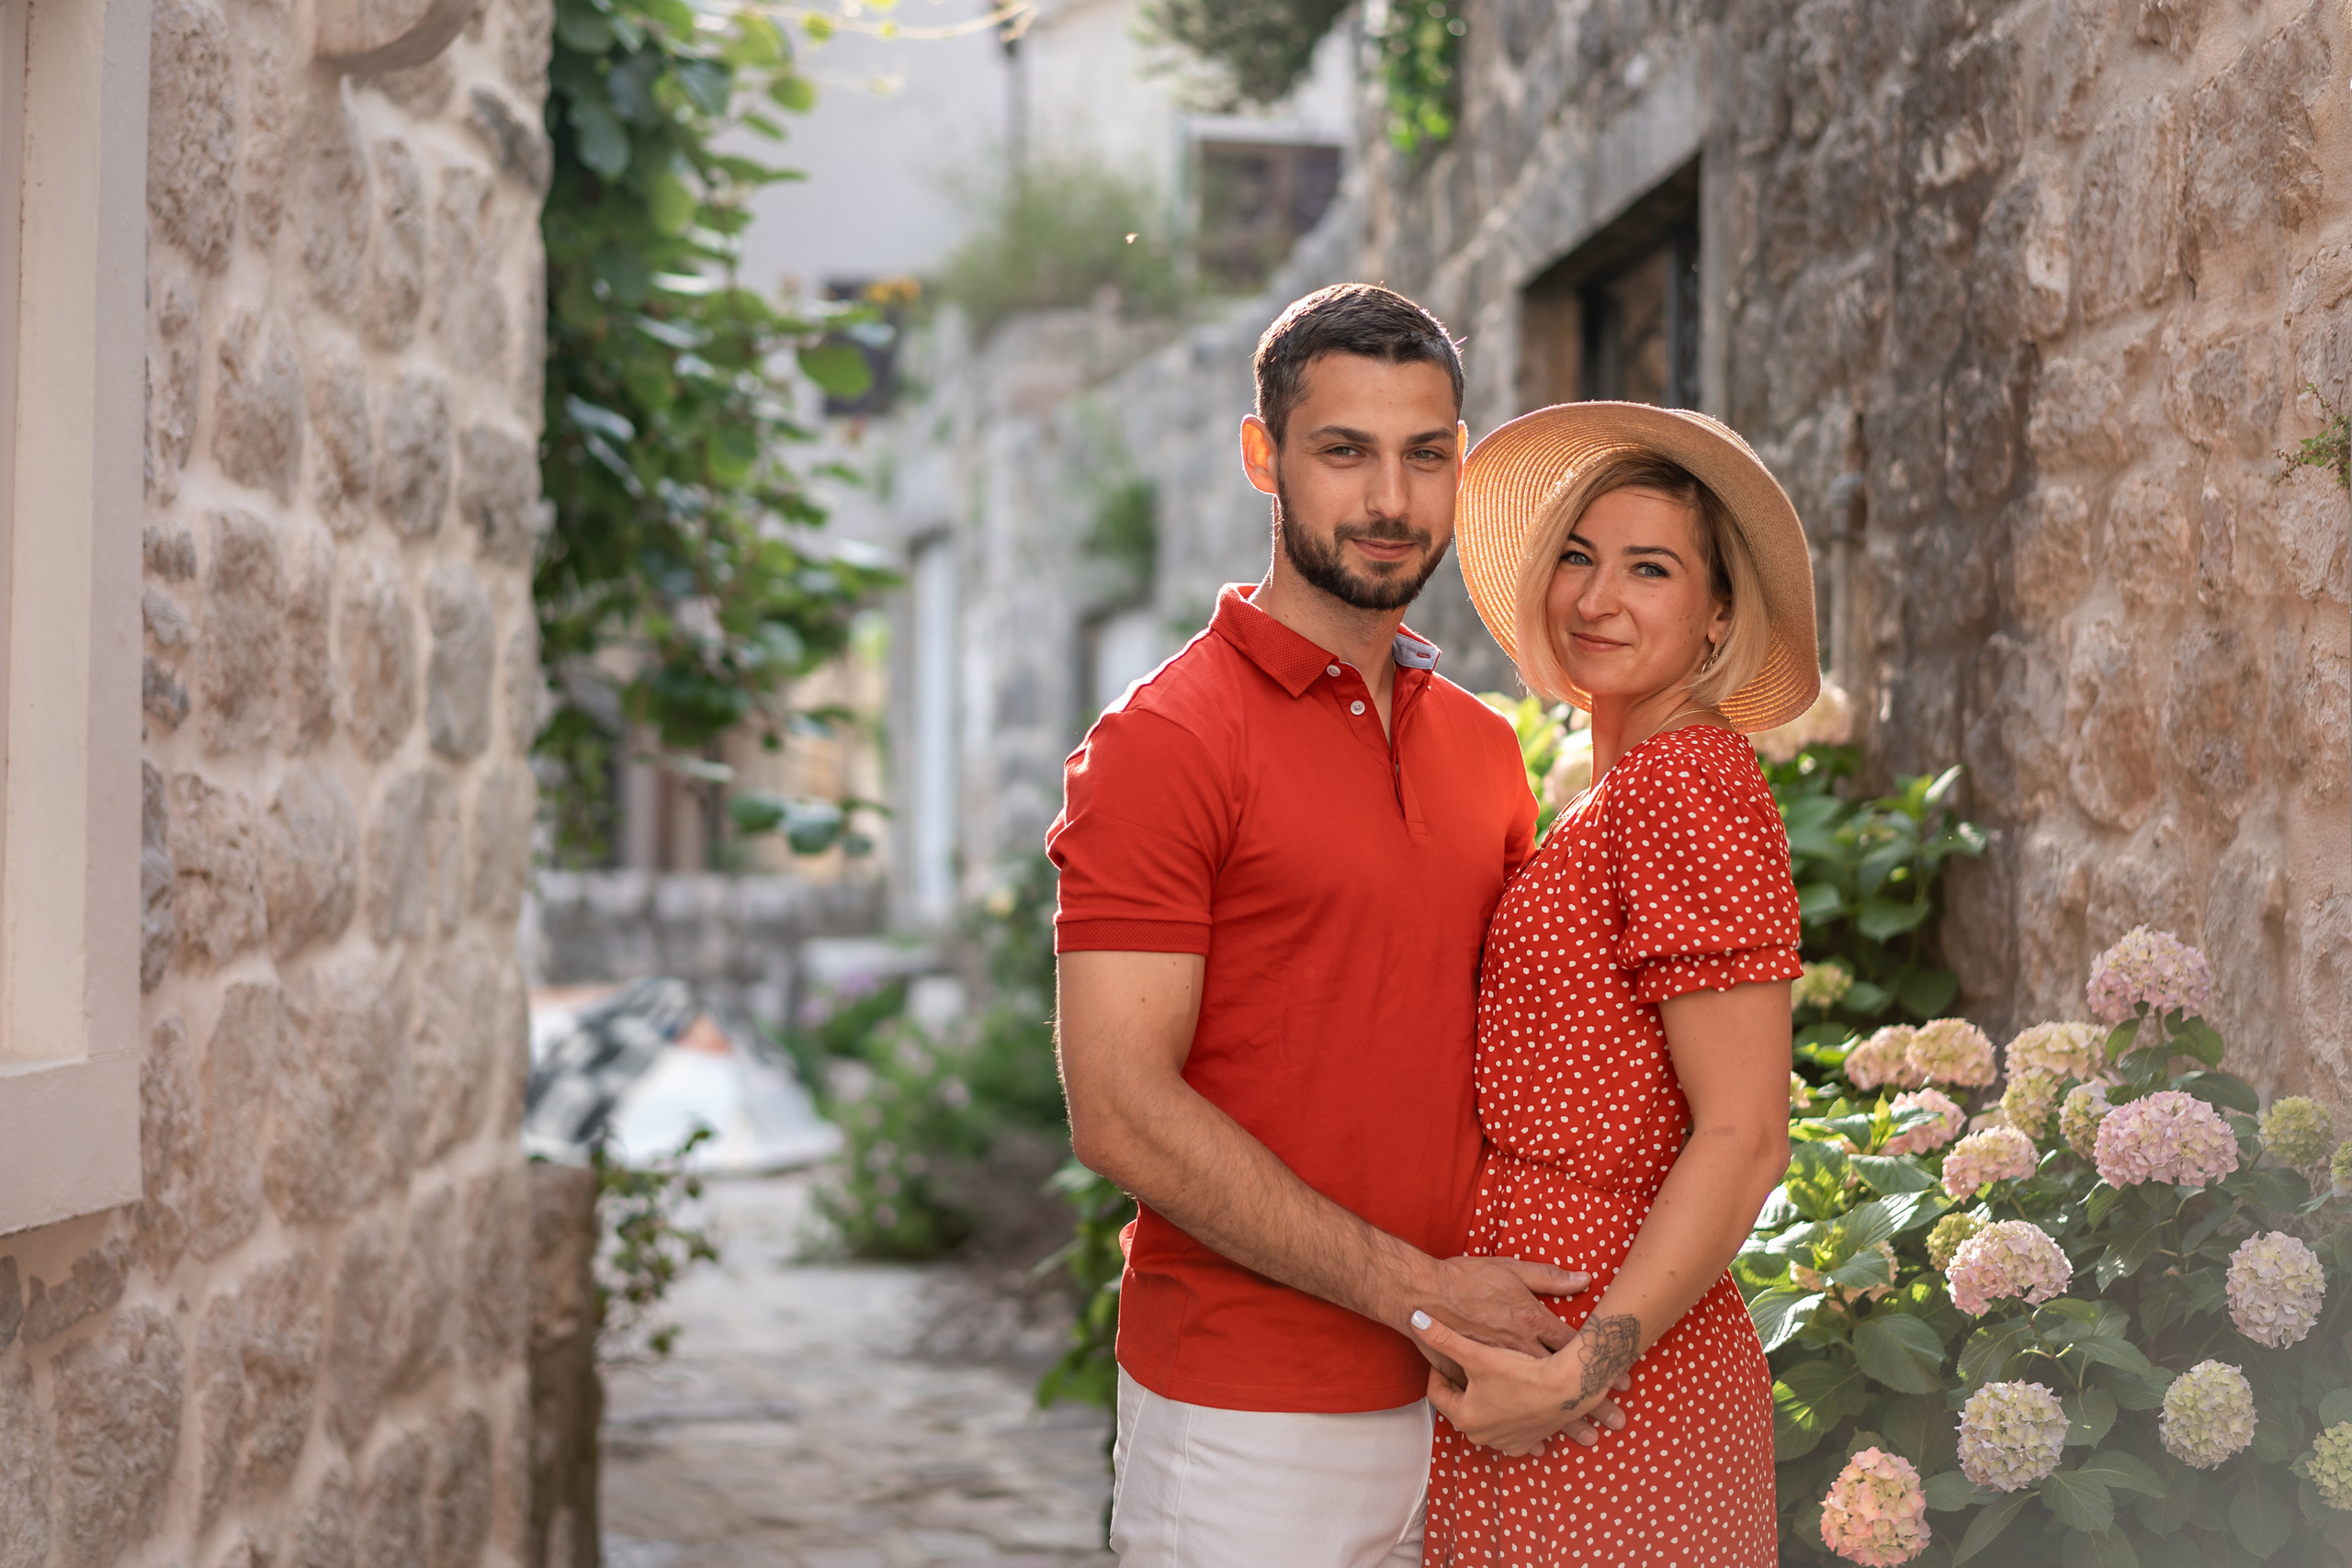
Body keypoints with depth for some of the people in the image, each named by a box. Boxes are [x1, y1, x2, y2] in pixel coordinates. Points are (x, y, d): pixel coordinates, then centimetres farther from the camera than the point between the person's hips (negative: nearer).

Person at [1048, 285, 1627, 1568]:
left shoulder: (1486, 747, 10)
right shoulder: (1164, 740, -11)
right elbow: (1121, 1111, -17)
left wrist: (1554, 1318, 0)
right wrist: (1417, 1293, -17)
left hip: (1465, 1405, 6)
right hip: (1249, 1424, -6)